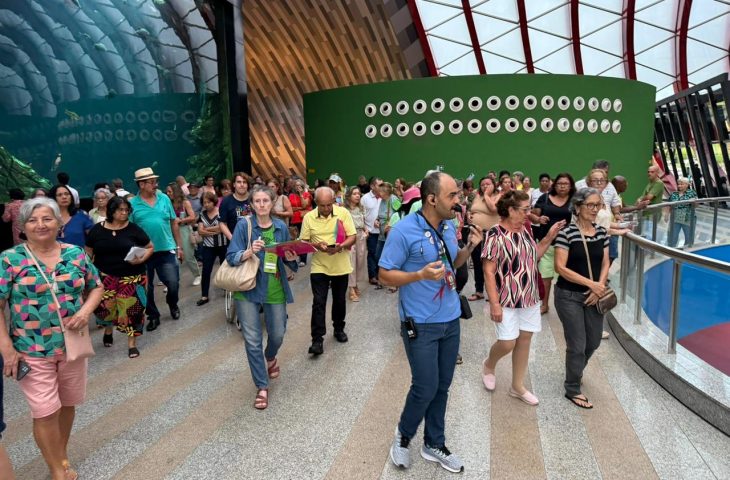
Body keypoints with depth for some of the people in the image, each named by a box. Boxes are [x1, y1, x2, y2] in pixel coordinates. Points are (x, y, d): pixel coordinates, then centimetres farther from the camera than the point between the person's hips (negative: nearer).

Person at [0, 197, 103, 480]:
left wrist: (86, 311, -11)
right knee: (46, 412, 2)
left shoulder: (76, 254, -1)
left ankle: (62, 456, 40)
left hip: (73, 345, 3)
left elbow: (97, 287, 8)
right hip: (32, 351, -3)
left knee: (67, 404, 17)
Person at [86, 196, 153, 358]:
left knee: (131, 309, -2)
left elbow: (150, 247, 5)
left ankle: (132, 344, 13)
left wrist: (141, 260, -12)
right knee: (105, 306, -2)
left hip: (131, 277, -1)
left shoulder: (134, 229, -1)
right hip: (105, 276, 1)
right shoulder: (97, 229, 3)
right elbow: (88, 252, 10)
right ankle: (108, 330, 34)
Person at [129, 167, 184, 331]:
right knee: (146, 287, 9)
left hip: (166, 250, 1)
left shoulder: (164, 199, 2)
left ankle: (173, 304, 31)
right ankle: (153, 316, 27)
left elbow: (174, 223, 7)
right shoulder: (132, 204, -4)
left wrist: (179, 246, 7)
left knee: (173, 283, 0)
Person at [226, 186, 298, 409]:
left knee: (277, 334, 13)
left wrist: (291, 258, -12)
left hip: (275, 289, 3)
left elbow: (288, 259, 10)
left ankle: (270, 358, 50)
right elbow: (231, 257, -11)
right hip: (248, 289, -3)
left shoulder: (281, 227, 2)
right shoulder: (244, 225, -8)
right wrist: (249, 252, -29)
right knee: (253, 340, 0)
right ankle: (262, 387, 17)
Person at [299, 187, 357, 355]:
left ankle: (339, 329, 36)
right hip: (319, 267, -1)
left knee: (339, 301, 15)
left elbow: (353, 237, -8)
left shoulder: (343, 213, -7)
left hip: (341, 266, 1)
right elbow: (303, 242, -1)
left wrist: (340, 246, -26)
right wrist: (316, 245, -21)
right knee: (318, 303, -4)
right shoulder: (308, 217, -5)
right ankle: (317, 339, 2)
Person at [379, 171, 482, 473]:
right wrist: (421, 274, -29)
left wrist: (469, 247, -3)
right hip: (420, 324, -6)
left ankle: (434, 445, 33)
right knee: (426, 387, 0)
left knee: (442, 387, 14)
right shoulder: (404, 230, -19)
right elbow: (385, 274, -16)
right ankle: (403, 435, 29)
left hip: (451, 320, 7)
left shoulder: (449, 226, 3)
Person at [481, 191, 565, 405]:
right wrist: (494, 303, -20)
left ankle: (518, 386, 26)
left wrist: (549, 237, 5)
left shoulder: (526, 230, 4)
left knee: (525, 339, 12)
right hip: (507, 299, -7)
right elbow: (488, 271, -17)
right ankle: (489, 365, 30)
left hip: (530, 297, 7)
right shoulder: (496, 234, -17)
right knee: (508, 343, -3)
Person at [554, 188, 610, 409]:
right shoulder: (566, 232, -16)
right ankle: (573, 389, 22)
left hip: (593, 296, 6)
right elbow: (560, 268, -18)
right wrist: (590, 284, -19)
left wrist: (599, 288, -8)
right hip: (569, 296, -6)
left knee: (593, 341, 16)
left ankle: (575, 371, 46)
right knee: (577, 345, 2)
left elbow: (605, 263, 8)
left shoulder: (601, 232, 3)